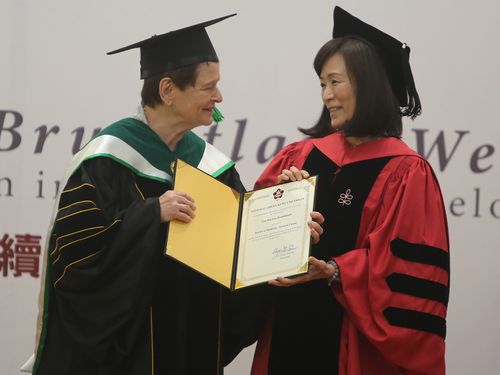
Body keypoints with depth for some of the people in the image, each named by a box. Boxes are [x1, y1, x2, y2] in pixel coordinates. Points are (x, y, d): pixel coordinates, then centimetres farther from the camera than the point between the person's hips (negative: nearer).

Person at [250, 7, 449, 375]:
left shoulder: (405, 173, -8)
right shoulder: (302, 156, 8)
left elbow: (407, 266, -14)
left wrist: (334, 271, -24)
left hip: (357, 341, -5)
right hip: (291, 325, 5)